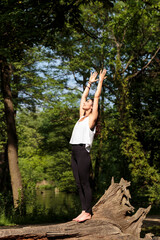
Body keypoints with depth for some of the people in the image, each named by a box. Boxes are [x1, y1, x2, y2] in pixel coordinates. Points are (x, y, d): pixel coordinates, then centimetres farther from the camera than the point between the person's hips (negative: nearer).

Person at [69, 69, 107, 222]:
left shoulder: (92, 118, 1)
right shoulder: (81, 117, 20)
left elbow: (97, 96, 3)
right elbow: (83, 96, 29)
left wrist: (100, 81, 12)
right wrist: (90, 83, 35)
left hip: (83, 151, -8)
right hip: (74, 152, 8)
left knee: (85, 183, -5)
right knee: (79, 184, 7)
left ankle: (88, 212, 0)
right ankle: (84, 211, 11)